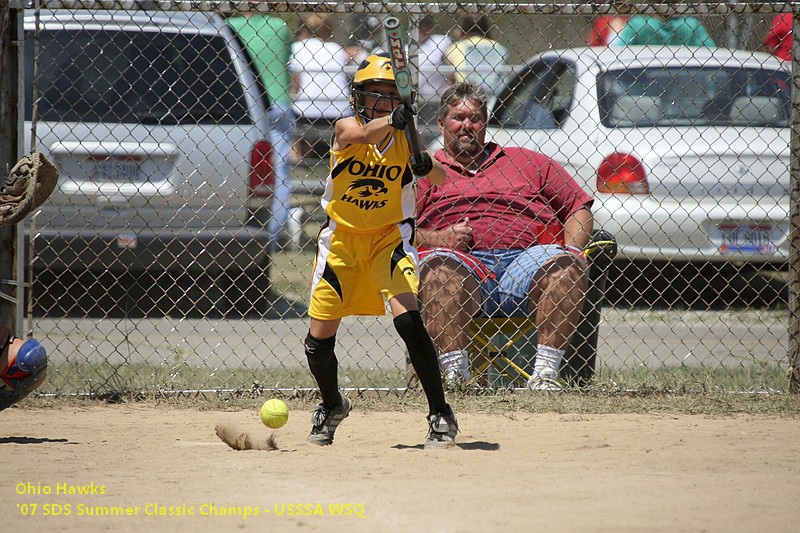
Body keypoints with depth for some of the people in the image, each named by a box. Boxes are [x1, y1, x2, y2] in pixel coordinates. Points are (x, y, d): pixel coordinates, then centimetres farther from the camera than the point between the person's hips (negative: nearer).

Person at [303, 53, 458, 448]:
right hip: (342, 239, 1)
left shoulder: (405, 137, -7)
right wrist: (393, 121, -55)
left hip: (390, 238, -1)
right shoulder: (346, 128, -11)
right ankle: (332, 406, 34)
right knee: (319, 341, 4)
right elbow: (365, 135, -35)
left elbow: (440, 179, -16)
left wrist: (427, 165, -38)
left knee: (408, 320, -22)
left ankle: (441, 415, -12)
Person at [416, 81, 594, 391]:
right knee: (438, 266, -37)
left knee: (566, 265, -30)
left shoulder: (527, 162, 28)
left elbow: (578, 207, 24)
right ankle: (455, 375, -40)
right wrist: (436, 238, -9)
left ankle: (545, 373, -34)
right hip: (465, 260, -2)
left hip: (526, 256, 2)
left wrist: (572, 251, 4)